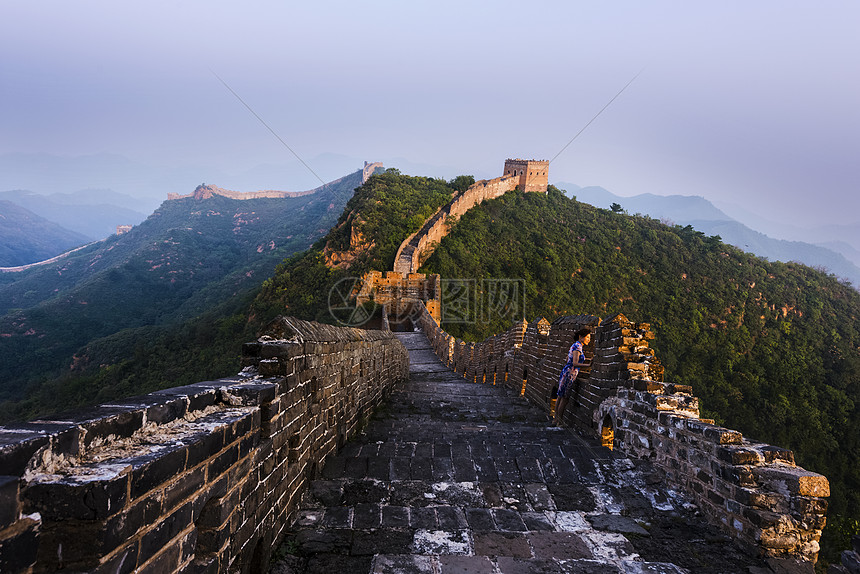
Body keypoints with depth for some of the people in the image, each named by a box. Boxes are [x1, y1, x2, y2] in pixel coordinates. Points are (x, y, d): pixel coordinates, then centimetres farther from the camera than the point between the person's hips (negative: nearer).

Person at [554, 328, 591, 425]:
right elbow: (575, 363, -23)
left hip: (565, 372, 10)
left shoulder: (574, 346, 15)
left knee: (560, 396, 13)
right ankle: (558, 420, 2)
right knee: (565, 398, -3)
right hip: (570, 374, -10)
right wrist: (588, 365, -29)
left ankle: (555, 418, 20)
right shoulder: (577, 347, -15)